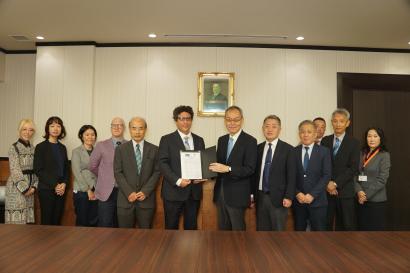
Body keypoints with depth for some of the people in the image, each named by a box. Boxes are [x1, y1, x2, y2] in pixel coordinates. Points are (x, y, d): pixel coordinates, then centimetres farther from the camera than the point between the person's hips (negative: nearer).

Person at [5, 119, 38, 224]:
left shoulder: (33, 148, 10)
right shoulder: (14, 147, -6)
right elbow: (15, 170, -11)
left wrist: (34, 186, -3)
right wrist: (25, 188, -12)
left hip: (29, 189, 5)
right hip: (16, 188, -5)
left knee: (27, 219, 9)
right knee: (16, 218, -2)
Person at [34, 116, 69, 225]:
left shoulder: (62, 148, 12)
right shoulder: (41, 147, -2)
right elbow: (38, 170, -7)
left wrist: (64, 184, -4)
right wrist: (55, 185, -13)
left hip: (61, 190, 4)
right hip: (46, 190, -4)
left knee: (57, 221, 6)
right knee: (46, 221, -2)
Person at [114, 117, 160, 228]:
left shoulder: (154, 150, 6)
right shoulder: (120, 149, 5)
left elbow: (157, 172, 2)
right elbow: (118, 173, 0)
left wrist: (145, 191, -9)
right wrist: (129, 192, -10)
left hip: (146, 199, 0)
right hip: (125, 199, 0)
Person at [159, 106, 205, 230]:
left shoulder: (199, 140, 12)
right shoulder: (167, 139, -2)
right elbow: (163, 164, -9)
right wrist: (178, 181, -19)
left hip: (194, 191, 4)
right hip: (173, 191, -3)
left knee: (191, 226, 13)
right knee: (171, 226, 7)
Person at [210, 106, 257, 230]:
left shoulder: (250, 141, -11)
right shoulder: (221, 140, 10)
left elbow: (250, 169, -17)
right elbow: (219, 163, 13)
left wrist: (228, 169, -27)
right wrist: (212, 169, -8)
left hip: (237, 194, -6)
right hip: (220, 191, 6)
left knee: (238, 228, 7)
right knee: (222, 227, 17)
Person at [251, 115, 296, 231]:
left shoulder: (287, 149, -3)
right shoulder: (258, 148, 8)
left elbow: (291, 175, -5)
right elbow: (255, 173, 9)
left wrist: (288, 197, -11)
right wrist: (252, 194, 6)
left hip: (278, 197, -3)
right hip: (260, 197, 4)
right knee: (261, 230, 12)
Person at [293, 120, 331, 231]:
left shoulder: (324, 151, 1)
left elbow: (326, 175, -6)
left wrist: (312, 195, -13)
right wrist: (297, 193, -9)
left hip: (317, 200, -1)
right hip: (298, 200, 2)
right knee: (299, 230, 9)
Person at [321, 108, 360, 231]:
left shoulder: (354, 142, 0)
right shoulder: (325, 141, 8)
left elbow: (353, 168, -7)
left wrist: (336, 183, -13)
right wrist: (328, 183, -8)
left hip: (345, 191, -2)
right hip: (327, 190, 2)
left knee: (348, 225, 5)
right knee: (325, 224, 6)